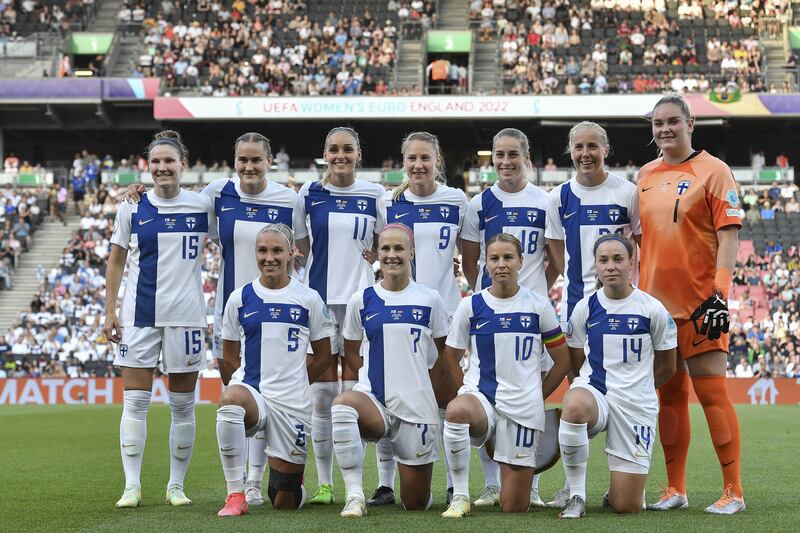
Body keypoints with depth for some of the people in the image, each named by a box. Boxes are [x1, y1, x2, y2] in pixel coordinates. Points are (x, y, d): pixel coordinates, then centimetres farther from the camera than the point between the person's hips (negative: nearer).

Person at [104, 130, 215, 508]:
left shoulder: (203, 206, 1)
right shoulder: (131, 208, 3)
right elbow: (116, 261, 8)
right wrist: (110, 311, 1)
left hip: (186, 316, 0)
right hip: (139, 315, 0)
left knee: (183, 404, 5)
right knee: (135, 402, -2)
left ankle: (176, 485, 15)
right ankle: (132, 486, 3)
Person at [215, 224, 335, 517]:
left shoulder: (308, 298, 2)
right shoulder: (240, 297, 4)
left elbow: (324, 355, 10)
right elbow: (230, 355, 13)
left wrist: (290, 381, 10)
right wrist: (256, 378, 3)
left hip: (292, 403, 0)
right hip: (251, 392, 0)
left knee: (284, 503, 4)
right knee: (231, 399, -41)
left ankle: (294, 479, 45)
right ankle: (235, 495, -30)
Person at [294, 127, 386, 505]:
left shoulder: (374, 195, 5)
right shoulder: (309, 194, 6)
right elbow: (299, 248, 14)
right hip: (319, 299, 1)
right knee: (322, 394, 1)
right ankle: (323, 483, 9)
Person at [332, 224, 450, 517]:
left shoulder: (429, 299, 2)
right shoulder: (362, 300, 4)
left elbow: (445, 353, 13)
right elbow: (351, 353, 14)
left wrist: (414, 377, 9)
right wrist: (376, 375, 2)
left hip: (416, 404, 0)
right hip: (373, 398, 0)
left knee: (416, 503, 4)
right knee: (342, 405, -39)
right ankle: (355, 496, -28)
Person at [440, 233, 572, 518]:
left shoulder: (538, 305, 1)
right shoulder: (470, 306, 1)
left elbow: (563, 359, 10)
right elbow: (451, 356, 11)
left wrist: (536, 396, 9)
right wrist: (469, 390, 2)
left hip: (523, 408, 0)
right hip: (480, 398, 0)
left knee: (515, 507, 2)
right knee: (456, 410, -41)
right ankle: (460, 497, -24)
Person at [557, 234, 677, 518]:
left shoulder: (652, 309, -3)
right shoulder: (585, 308, 1)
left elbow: (667, 367, 10)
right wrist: (602, 384, 7)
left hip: (636, 405, 0)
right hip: (594, 392, 0)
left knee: (627, 506, -5)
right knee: (574, 406, -41)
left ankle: (614, 492, 35)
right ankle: (576, 496, -23)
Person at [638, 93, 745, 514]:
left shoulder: (713, 171, -4)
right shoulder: (646, 176, 13)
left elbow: (728, 235, -9)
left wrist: (720, 292, -17)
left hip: (698, 302, -6)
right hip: (656, 302, 6)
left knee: (712, 391, -7)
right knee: (670, 395, 9)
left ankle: (733, 492, -2)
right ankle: (674, 490, 16)